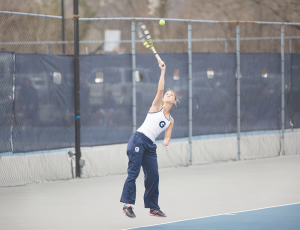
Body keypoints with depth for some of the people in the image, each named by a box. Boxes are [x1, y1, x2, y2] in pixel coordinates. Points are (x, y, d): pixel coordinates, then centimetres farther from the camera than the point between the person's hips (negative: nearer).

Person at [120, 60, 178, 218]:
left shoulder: (170, 120, 19)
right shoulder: (157, 107, 6)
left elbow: (167, 136, 14)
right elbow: (160, 89, -7)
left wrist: (166, 141, -10)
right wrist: (163, 71, -8)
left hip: (150, 146, 6)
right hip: (138, 139, -6)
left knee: (153, 175, 1)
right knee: (133, 172, -11)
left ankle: (153, 207, 10)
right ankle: (127, 204, -12)